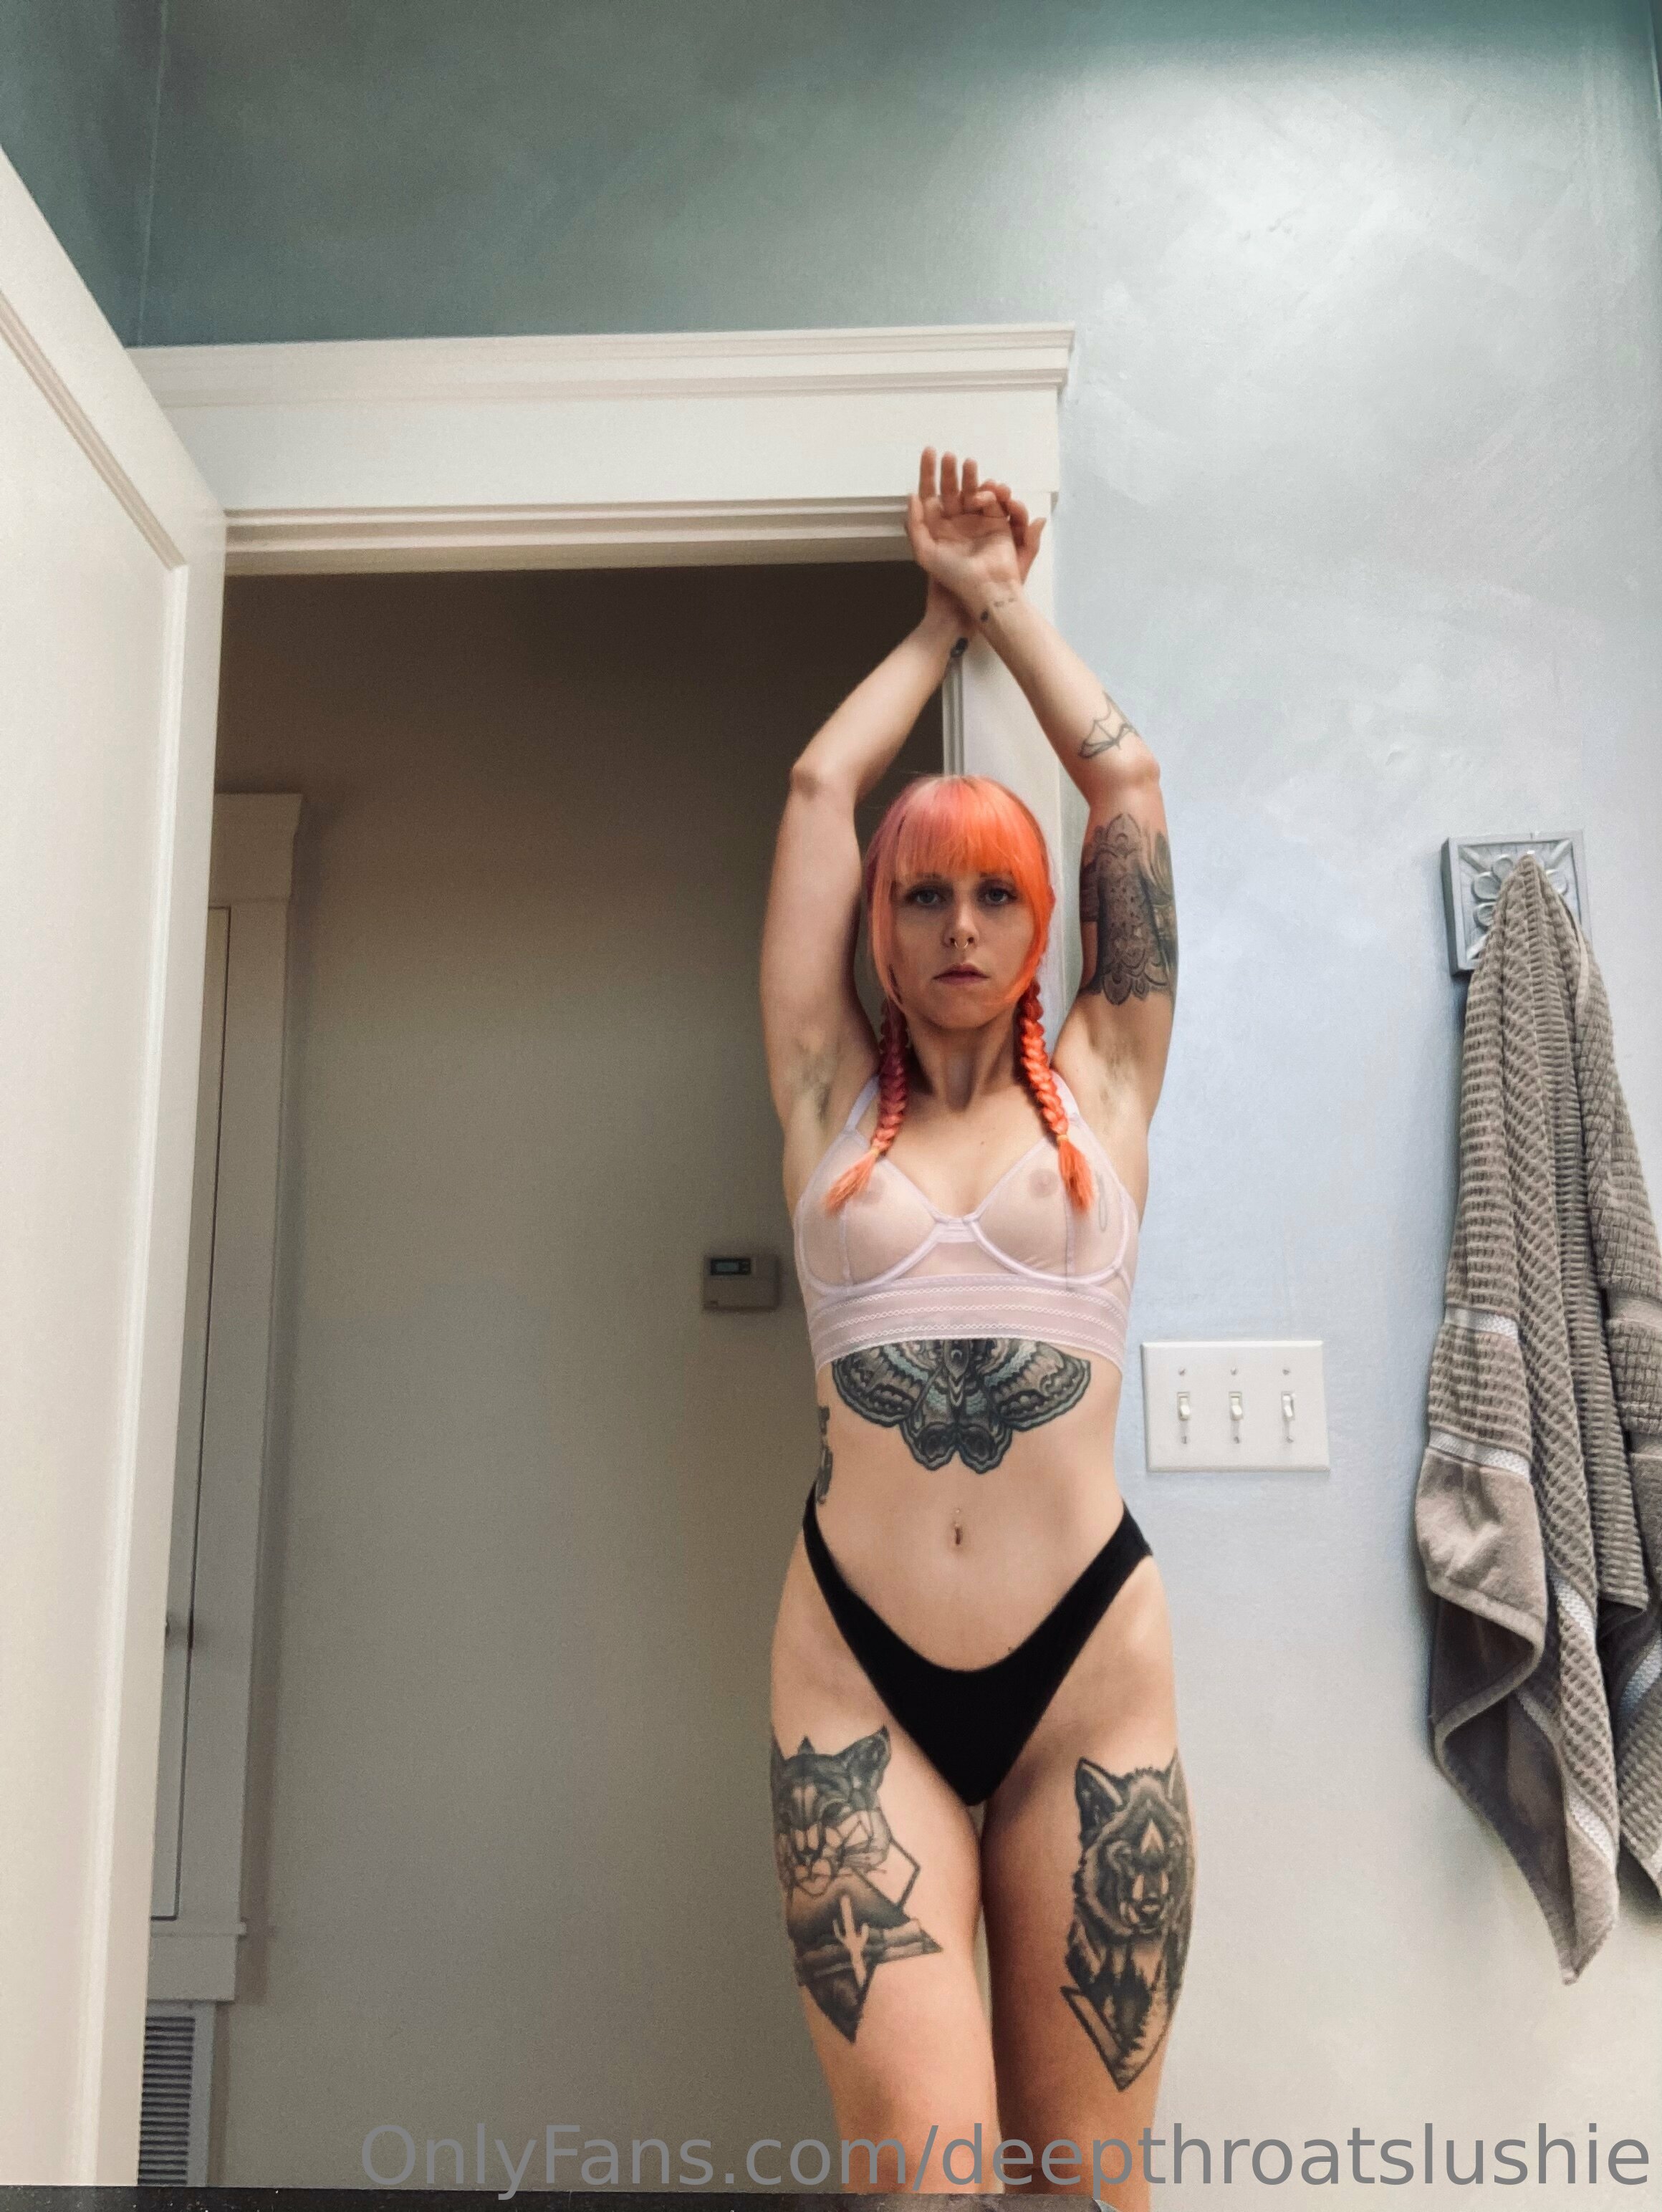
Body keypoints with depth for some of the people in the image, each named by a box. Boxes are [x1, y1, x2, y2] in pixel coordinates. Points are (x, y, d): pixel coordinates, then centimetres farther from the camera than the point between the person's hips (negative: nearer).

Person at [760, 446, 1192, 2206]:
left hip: (1088, 1663, 1)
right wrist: (940, 614, 24)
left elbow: (1125, 777, 11)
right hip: (857, 1665, 0)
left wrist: (1008, 597, 23)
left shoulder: (1100, 1091, 9)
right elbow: (820, 784, 11)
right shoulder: (832, 1100, 9)